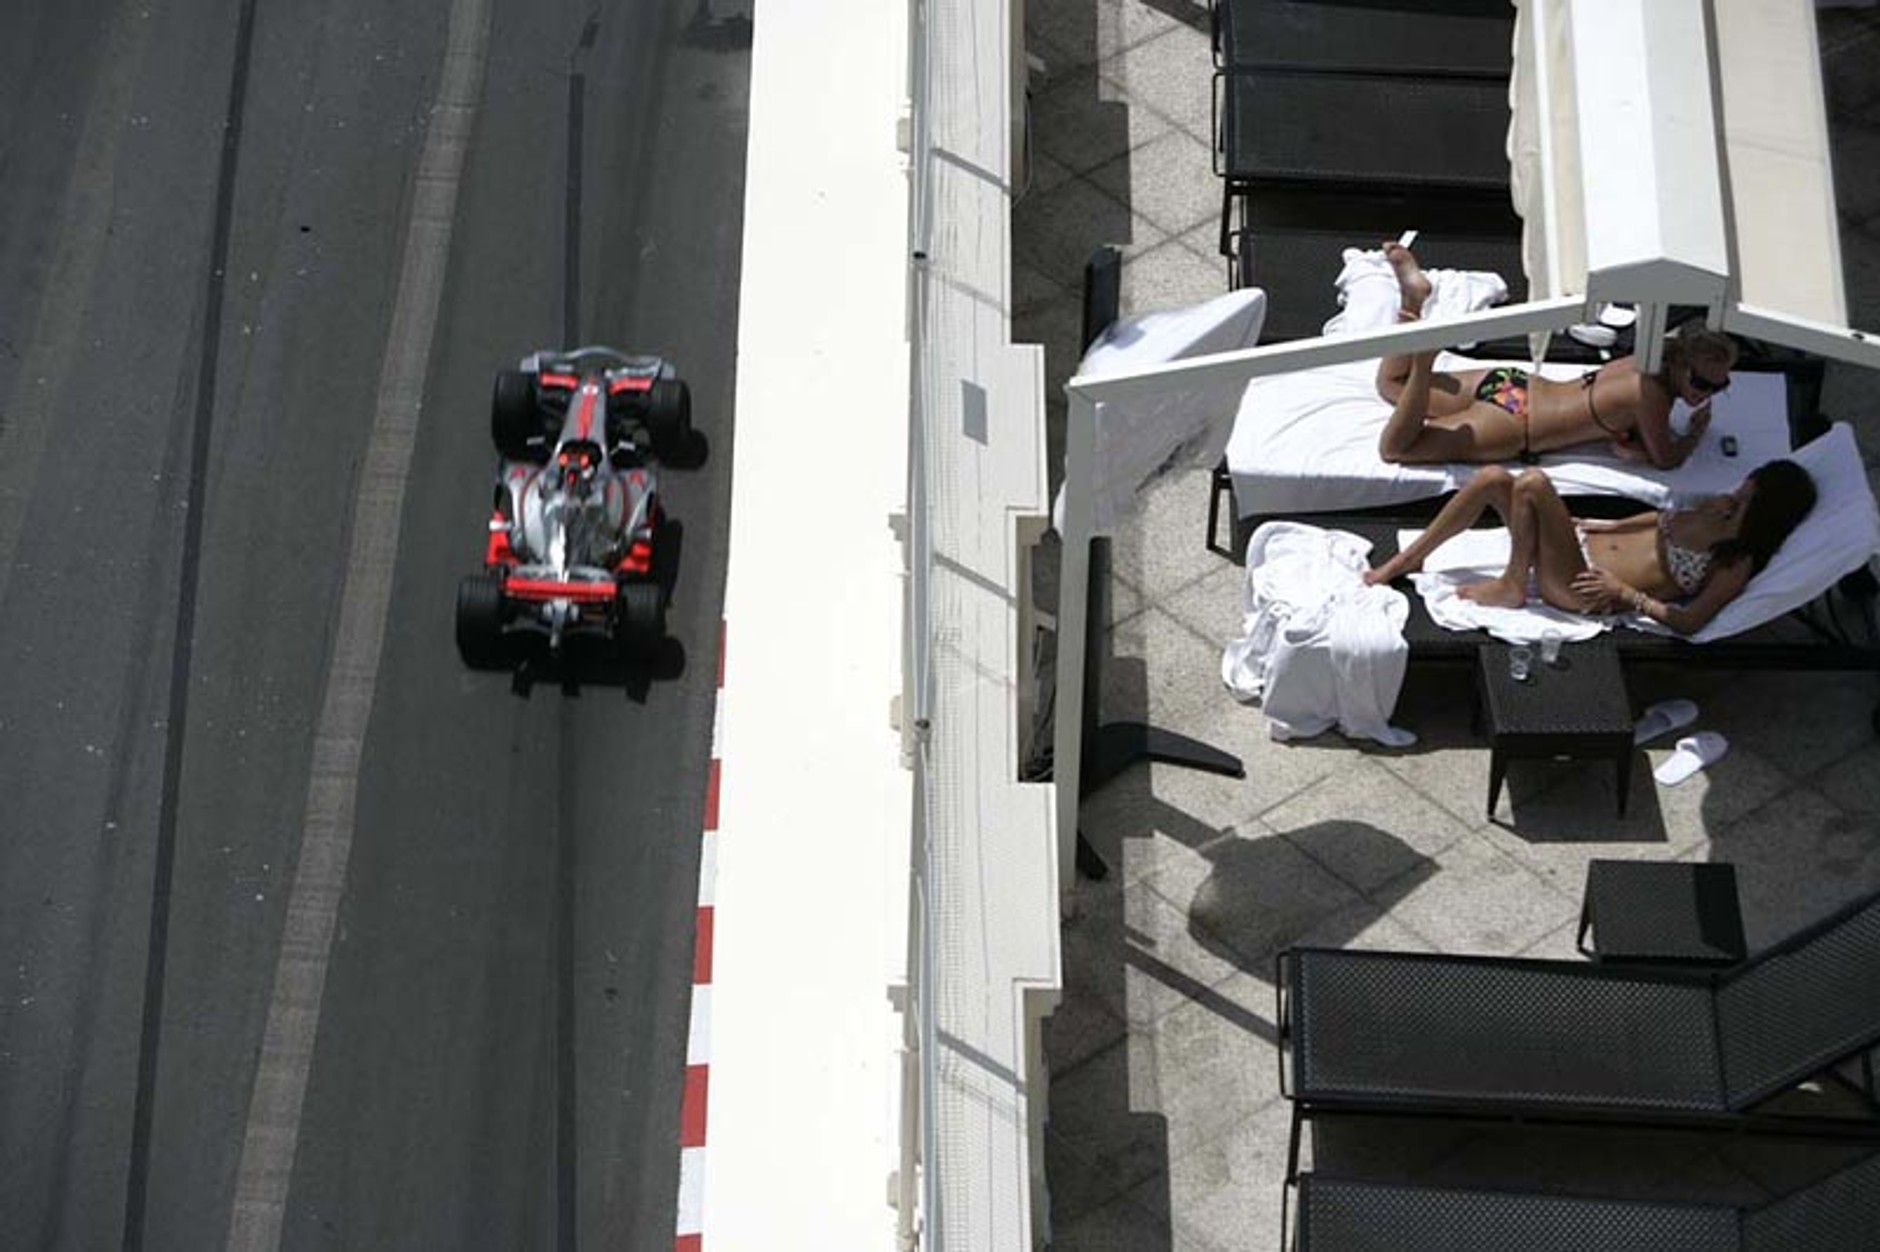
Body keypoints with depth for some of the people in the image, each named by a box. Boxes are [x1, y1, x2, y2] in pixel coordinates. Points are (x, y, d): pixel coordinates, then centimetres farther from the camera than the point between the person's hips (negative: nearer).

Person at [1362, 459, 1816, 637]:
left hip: (1582, 591, -8)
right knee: (1492, 477, -8)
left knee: (1533, 483, -26)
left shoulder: (1737, 564, -13)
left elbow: (1689, 621, -19)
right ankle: (1411, 558, 4)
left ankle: (1511, 586, -7)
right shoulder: (1719, 509, 10)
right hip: (1582, 547, 8)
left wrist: (1625, 592, -15)